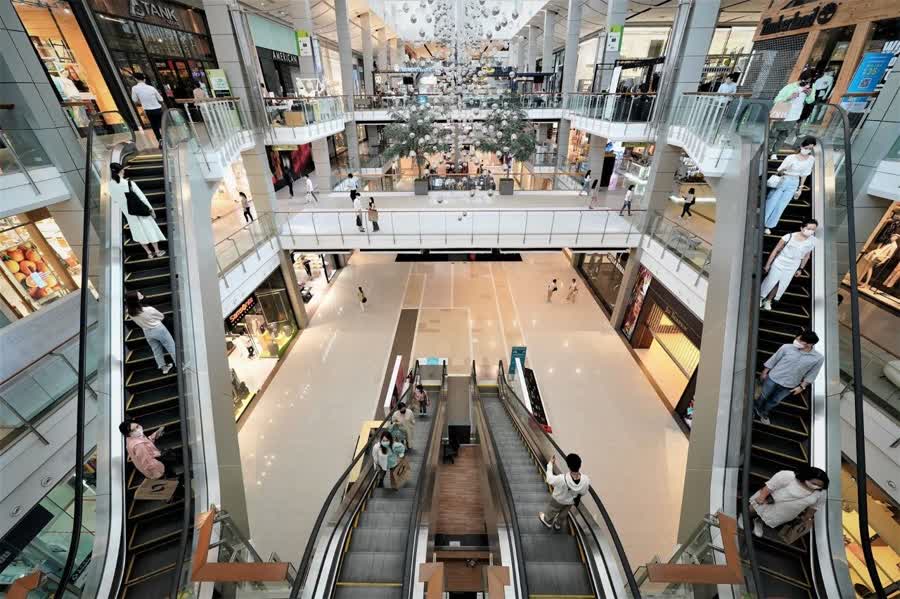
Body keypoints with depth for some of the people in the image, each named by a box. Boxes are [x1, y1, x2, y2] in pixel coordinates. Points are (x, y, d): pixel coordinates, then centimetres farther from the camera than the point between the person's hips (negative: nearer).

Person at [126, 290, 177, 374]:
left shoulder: (130, 313, -13)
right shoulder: (149, 310, -28)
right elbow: (161, 317, -9)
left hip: (147, 333, 6)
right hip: (158, 329, -6)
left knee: (156, 350, 21)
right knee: (171, 347, 9)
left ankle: (163, 367, 34)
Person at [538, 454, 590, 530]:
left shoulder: (562, 479, -46)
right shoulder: (586, 480, -37)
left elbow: (549, 479, -25)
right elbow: (584, 492, -14)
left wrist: (550, 464, -14)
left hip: (558, 500, -3)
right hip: (571, 501, 3)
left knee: (552, 511, 30)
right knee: (563, 513, 35)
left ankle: (547, 521, 57)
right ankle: (558, 524, 61)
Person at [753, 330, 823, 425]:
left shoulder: (818, 358, -15)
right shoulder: (787, 347, -19)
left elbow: (811, 375, -2)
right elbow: (773, 360, -5)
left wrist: (802, 386, -2)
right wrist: (764, 372, 3)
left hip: (789, 386, 1)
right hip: (773, 378, -1)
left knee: (775, 401, 21)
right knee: (764, 396, 19)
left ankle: (764, 413, 46)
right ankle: (755, 408, 45)